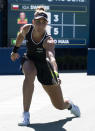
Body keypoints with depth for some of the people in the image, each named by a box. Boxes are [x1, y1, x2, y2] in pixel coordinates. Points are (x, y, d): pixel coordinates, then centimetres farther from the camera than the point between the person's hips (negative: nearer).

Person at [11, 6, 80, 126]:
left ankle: (69, 104, 46)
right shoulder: (26, 29, -19)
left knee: (60, 106, 4)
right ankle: (26, 115, -34)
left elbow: (52, 58, -51)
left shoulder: (48, 41, -33)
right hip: (29, 61, 2)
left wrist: (56, 74, -68)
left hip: (44, 66, -2)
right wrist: (15, 50, 16)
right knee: (29, 75, -39)